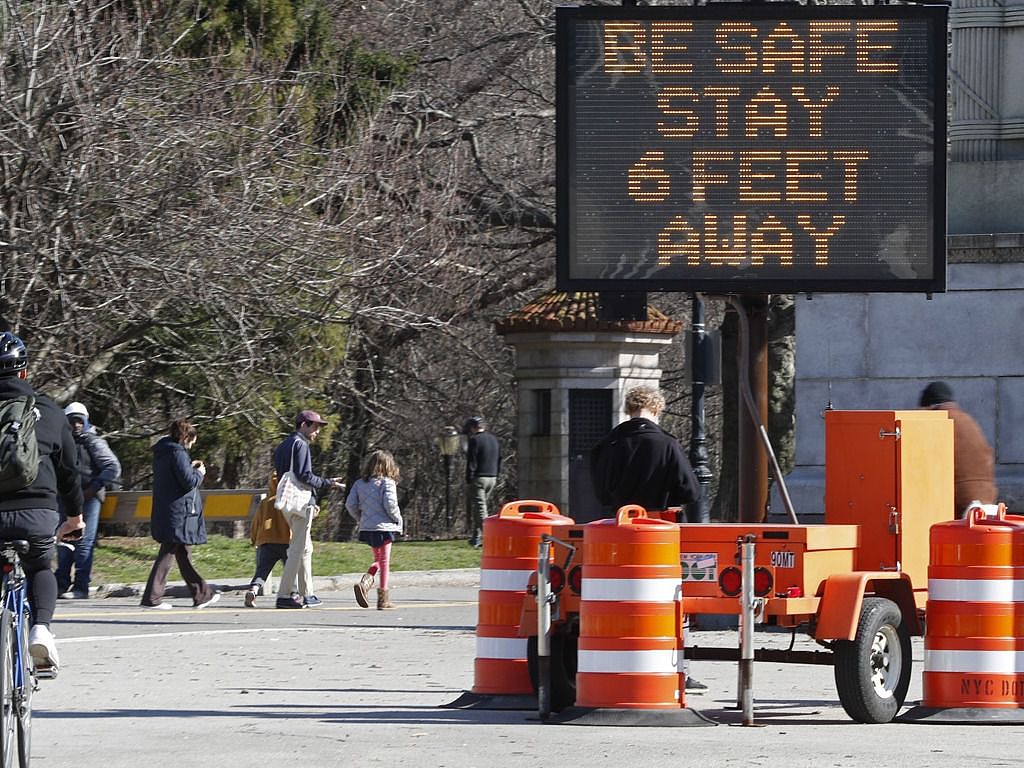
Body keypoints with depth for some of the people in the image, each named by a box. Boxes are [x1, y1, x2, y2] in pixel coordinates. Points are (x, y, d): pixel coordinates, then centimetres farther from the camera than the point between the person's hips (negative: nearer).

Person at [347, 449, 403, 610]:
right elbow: (390, 503, -19)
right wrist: (397, 518, -4)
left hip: (367, 528, 5)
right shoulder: (387, 483, -9)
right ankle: (383, 599, 4)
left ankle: (365, 582, -7)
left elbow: (350, 504, 3)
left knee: (378, 559, 20)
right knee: (384, 562, 4)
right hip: (384, 526, -5)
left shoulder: (359, 484, 7)